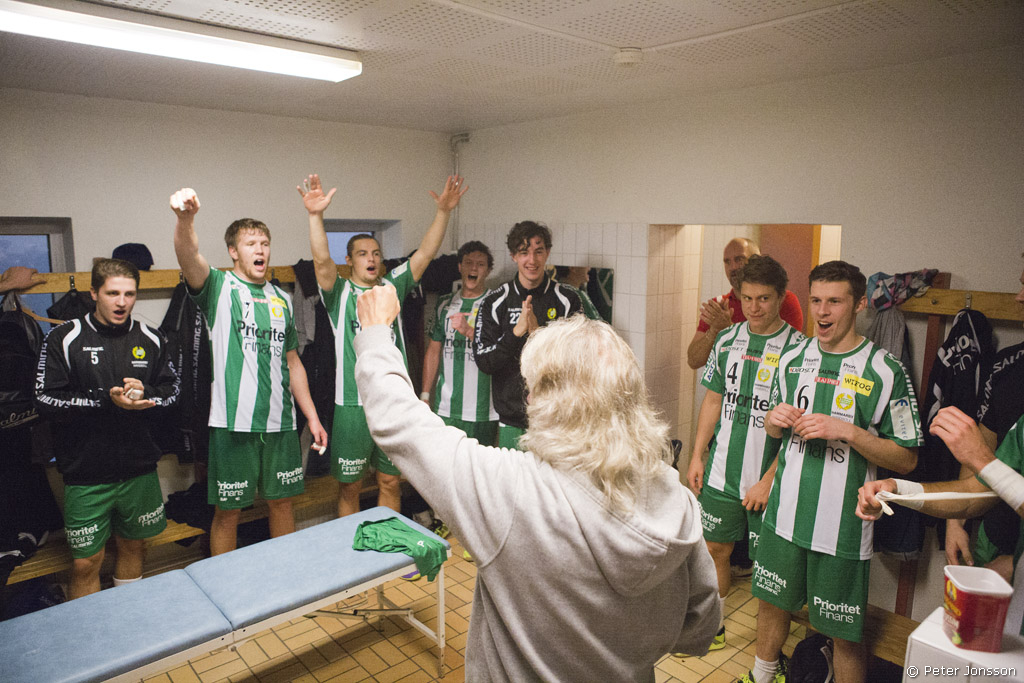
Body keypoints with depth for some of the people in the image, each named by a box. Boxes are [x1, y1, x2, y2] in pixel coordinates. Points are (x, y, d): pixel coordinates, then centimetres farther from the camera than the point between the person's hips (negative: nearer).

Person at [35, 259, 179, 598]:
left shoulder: (151, 339, 4)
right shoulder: (64, 339, -6)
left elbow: (172, 392, 6)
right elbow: (46, 400, -11)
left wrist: (143, 392, -15)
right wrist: (107, 400, -23)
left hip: (140, 470, 3)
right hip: (86, 473, -3)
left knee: (133, 546, 18)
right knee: (85, 563, 4)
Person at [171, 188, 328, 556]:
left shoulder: (281, 299, 13)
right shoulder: (219, 287, 0)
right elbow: (189, 257, -24)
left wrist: (312, 416, 13)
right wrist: (185, 218, -46)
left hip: (281, 421, 4)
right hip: (233, 422, -4)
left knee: (282, 500, 15)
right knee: (228, 509, 6)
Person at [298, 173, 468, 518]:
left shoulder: (392, 287, 10)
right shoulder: (340, 293, 0)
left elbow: (425, 253, 2)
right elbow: (322, 260, -18)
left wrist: (444, 210, -9)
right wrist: (316, 215, -33)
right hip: (353, 404, -3)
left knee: (391, 482, 15)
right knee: (350, 486, 9)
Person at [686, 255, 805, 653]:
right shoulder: (728, 340, 4)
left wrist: (768, 480, -15)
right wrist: (697, 456, 7)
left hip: (767, 479, -4)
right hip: (721, 472, 4)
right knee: (715, 549, 15)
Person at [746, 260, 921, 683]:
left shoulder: (884, 371, -9)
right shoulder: (792, 360, 5)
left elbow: (906, 459, -8)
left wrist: (847, 430, -20)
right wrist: (774, 421, -7)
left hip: (843, 526, -4)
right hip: (785, 516, 5)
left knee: (844, 633, 7)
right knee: (771, 603, 20)